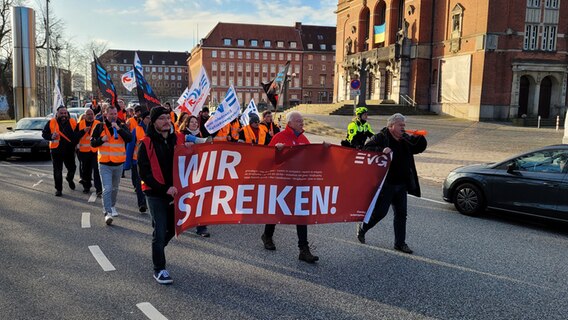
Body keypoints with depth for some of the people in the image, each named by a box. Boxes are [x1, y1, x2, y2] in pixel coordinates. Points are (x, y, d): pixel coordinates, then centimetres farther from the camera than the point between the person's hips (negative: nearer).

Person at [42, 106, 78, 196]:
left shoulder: (73, 122, 2)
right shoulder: (51, 123, -4)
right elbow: (44, 134, 1)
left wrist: (75, 143, 4)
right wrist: (51, 136, -19)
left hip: (69, 150, 2)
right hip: (56, 150, -2)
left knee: (72, 168, 11)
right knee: (57, 171, 3)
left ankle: (69, 179, 44)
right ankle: (58, 189, 14)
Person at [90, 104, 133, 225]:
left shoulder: (122, 126, 3)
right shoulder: (100, 127, 1)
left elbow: (129, 138, -13)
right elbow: (92, 143, 2)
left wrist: (119, 129, -23)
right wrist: (101, 139, -17)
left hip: (118, 163, 2)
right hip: (104, 163, -2)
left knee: (115, 188, 19)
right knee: (107, 189, -12)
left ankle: (112, 206, 39)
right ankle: (107, 213, -13)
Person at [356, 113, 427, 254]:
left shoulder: (406, 139, 13)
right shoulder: (380, 137, -7)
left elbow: (420, 147, 19)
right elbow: (367, 148, -17)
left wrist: (420, 137, -2)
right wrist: (381, 150, -33)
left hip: (401, 185, 7)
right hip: (386, 184, -7)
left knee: (401, 214, 9)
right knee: (380, 212, -1)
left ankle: (400, 243, 19)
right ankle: (362, 228, 24)